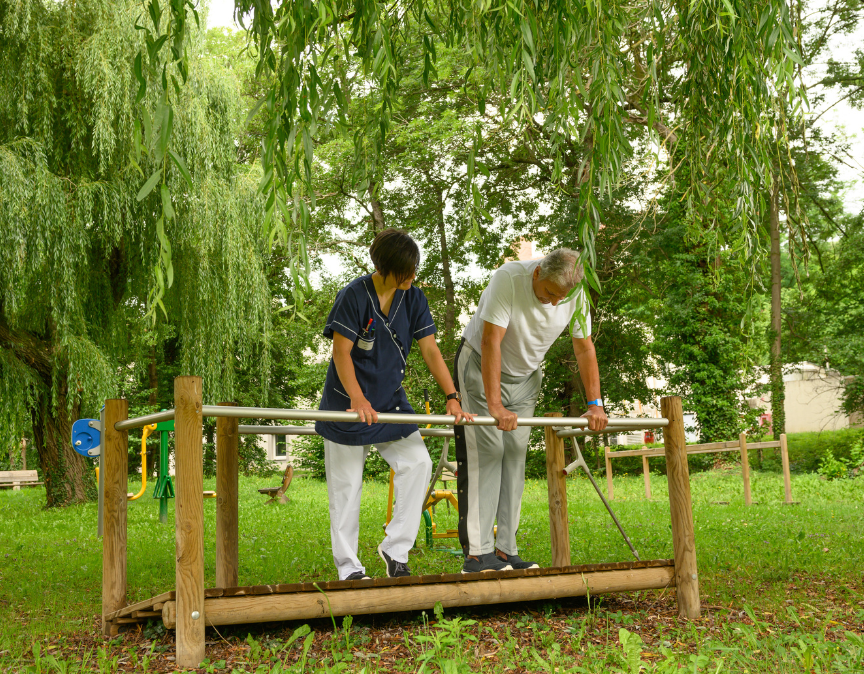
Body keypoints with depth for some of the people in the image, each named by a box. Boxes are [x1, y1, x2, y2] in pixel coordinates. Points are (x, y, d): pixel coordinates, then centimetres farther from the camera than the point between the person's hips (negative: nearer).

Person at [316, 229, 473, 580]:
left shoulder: (413, 298, -1)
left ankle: (396, 548, 1)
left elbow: (430, 350, -2)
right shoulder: (354, 295, -14)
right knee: (346, 485, 2)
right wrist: (357, 398, -30)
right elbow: (341, 352, -17)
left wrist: (452, 398, -12)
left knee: (418, 462, -12)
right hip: (348, 403, -4)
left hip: (391, 400, 4)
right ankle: (348, 566, 15)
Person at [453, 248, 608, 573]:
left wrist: (595, 405, -10)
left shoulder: (576, 296, -14)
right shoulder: (508, 279, -30)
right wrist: (495, 404, -37)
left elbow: (585, 350, -4)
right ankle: (477, 553, -14)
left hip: (525, 376, 5)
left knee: (515, 458, 1)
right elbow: (491, 342, -32)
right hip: (481, 366, -5)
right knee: (485, 453, -13)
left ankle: (505, 551, 4)